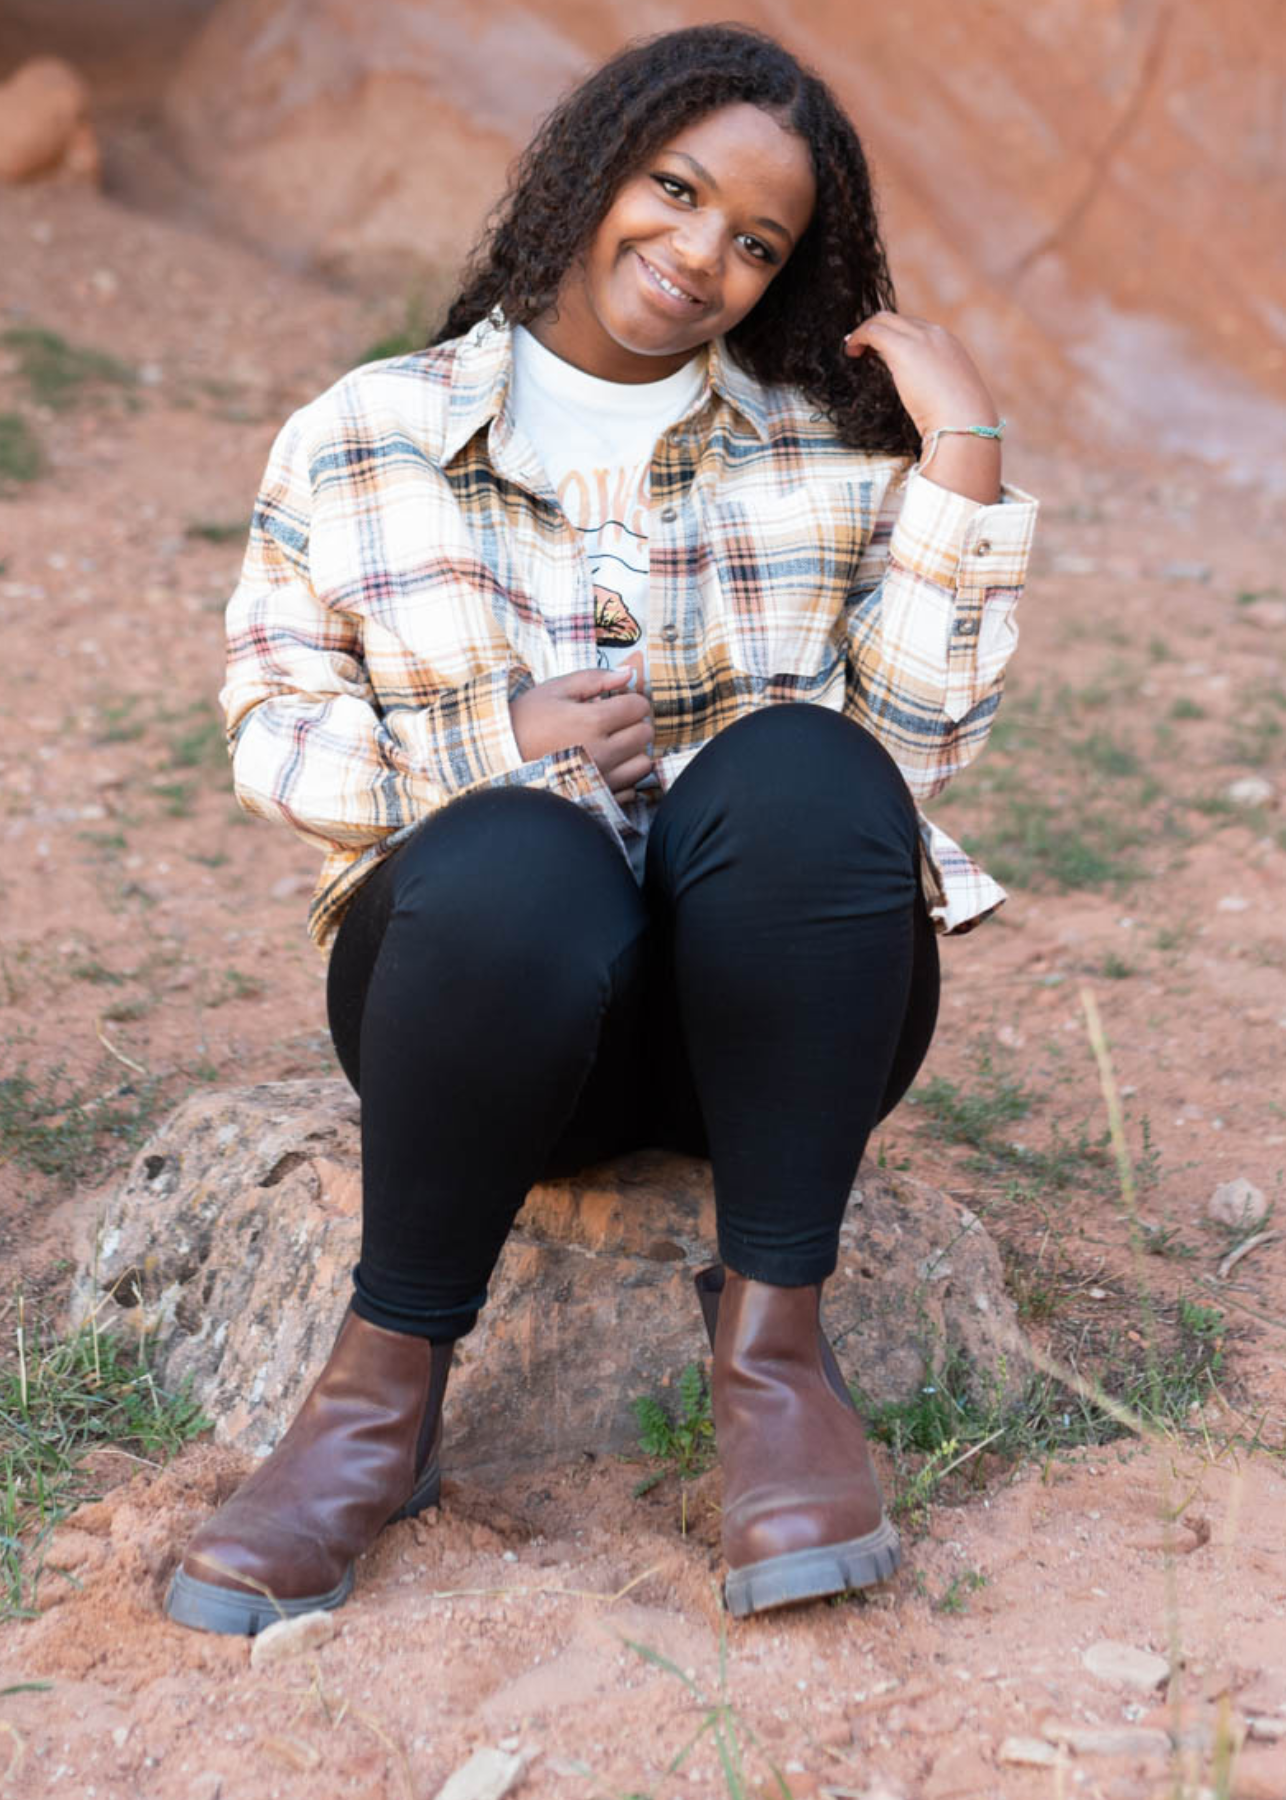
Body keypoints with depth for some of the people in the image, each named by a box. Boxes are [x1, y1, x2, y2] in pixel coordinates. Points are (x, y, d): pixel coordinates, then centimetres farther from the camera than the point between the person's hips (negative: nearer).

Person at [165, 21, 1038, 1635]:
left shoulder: (833, 448, 9)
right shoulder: (364, 439, 6)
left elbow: (916, 744, 0)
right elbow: (272, 732, 5)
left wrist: (963, 455, -6)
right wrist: (501, 744, -12)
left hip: (775, 1005, 2)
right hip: (496, 970, -1)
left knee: (798, 765, -32)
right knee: (516, 860, -37)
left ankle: (773, 1336, -24)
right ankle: (387, 1384, -19)